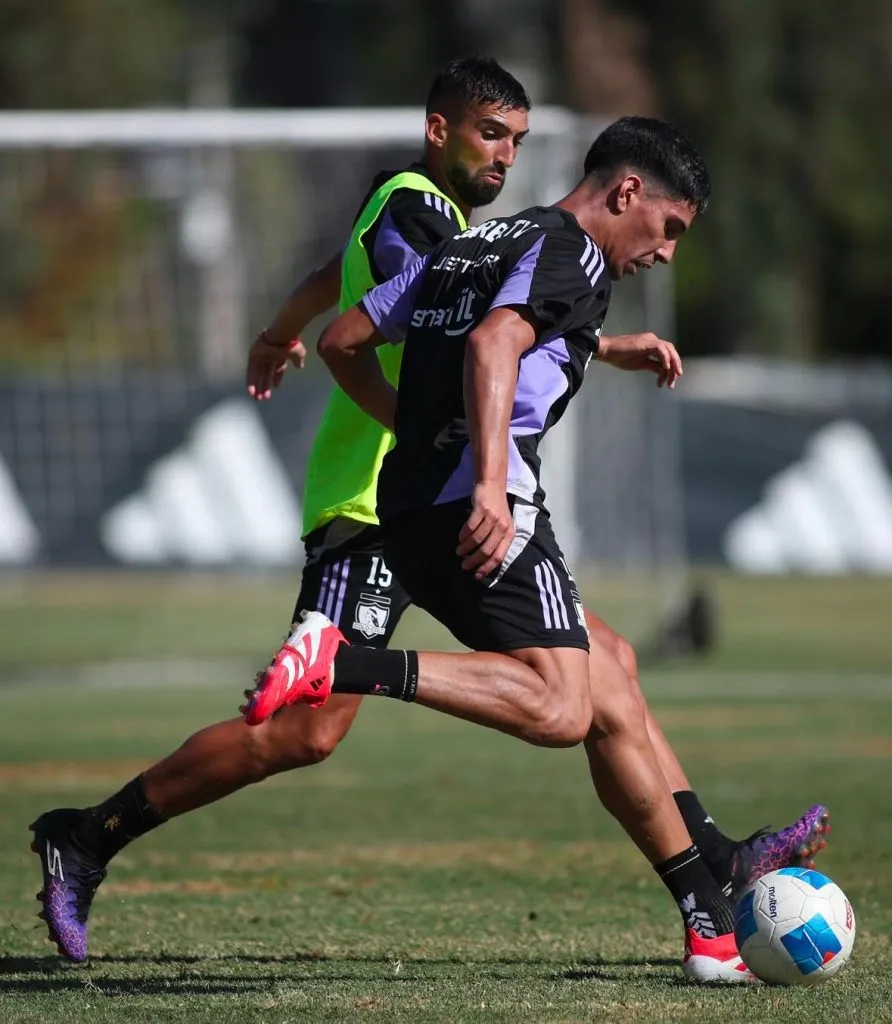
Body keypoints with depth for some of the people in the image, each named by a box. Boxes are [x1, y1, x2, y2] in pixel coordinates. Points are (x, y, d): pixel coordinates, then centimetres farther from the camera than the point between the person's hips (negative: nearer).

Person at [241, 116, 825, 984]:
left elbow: (343, 341, 27)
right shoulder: (571, 252, -1)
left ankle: (714, 923, 10)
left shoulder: (465, 250, 25)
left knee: (612, 705, 11)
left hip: (409, 515, 10)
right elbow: (493, 343, -20)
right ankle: (340, 664, -32)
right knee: (556, 708, -23)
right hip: (485, 512, -10)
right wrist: (488, 483, -30)